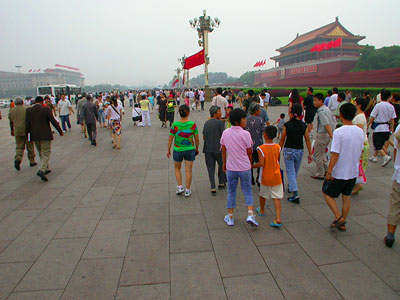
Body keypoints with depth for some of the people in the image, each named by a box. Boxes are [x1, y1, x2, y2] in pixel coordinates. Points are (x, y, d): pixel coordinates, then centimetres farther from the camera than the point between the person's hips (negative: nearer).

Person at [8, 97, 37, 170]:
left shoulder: (11, 111, 6)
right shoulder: (26, 109, -8)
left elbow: (11, 122, 14)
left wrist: (12, 131, 26)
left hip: (17, 132, 3)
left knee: (19, 147, 9)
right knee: (30, 147, 8)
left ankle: (17, 159, -14)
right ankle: (32, 161, 15)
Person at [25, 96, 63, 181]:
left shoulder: (28, 110, 2)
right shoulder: (46, 109, -8)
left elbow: (27, 124, 2)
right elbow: (53, 121, -7)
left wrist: (26, 136, 9)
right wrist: (60, 131, 3)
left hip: (34, 136, 4)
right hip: (45, 136, -4)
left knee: (41, 153, 20)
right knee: (46, 154, 0)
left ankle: (46, 169, 31)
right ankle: (41, 170, -17)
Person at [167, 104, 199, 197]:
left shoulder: (175, 125, -13)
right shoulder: (193, 124, -12)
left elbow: (170, 139, -8)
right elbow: (197, 139, -4)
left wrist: (168, 150, 6)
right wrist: (196, 149, 12)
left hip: (178, 150, 0)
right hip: (190, 150, 0)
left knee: (177, 168, 22)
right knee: (188, 170, 11)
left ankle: (180, 187, 16)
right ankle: (187, 190, 18)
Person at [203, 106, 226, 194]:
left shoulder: (206, 123, 8)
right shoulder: (220, 122, -10)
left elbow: (204, 137, 10)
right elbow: (223, 135, -11)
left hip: (207, 149, 4)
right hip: (218, 148, -4)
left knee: (210, 168, 6)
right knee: (221, 165, 18)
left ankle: (213, 188, 3)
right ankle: (221, 183, 30)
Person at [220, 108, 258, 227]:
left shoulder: (225, 133, -2)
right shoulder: (245, 134, -13)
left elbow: (223, 150, 6)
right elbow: (249, 152, -5)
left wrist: (224, 163, 20)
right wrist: (250, 164, 11)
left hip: (231, 168, 3)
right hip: (245, 168, -3)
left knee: (231, 192, 15)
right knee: (248, 192, 12)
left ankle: (230, 218, 21)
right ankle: (250, 215, 0)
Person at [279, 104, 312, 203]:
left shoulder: (287, 125, -9)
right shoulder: (304, 126, -4)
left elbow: (282, 140, -4)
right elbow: (308, 141, -2)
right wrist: (310, 154, 6)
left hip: (289, 150, -3)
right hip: (300, 151, 3)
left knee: (291, 172, 0)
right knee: (295, 171, 21)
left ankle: (295, 195, -8)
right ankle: (290, 186, 44)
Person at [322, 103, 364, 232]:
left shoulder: (339, 132, -21)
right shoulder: (360, 131, -2)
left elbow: (335, 155, -22)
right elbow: (360, 152, 9)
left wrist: (329, 172, -14)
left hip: (338, 172, -6)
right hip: (353, 172, 6)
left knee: (327, 193, 14)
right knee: (347, 196, 20)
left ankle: (338, 217, 5)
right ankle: (342, 223, 29)